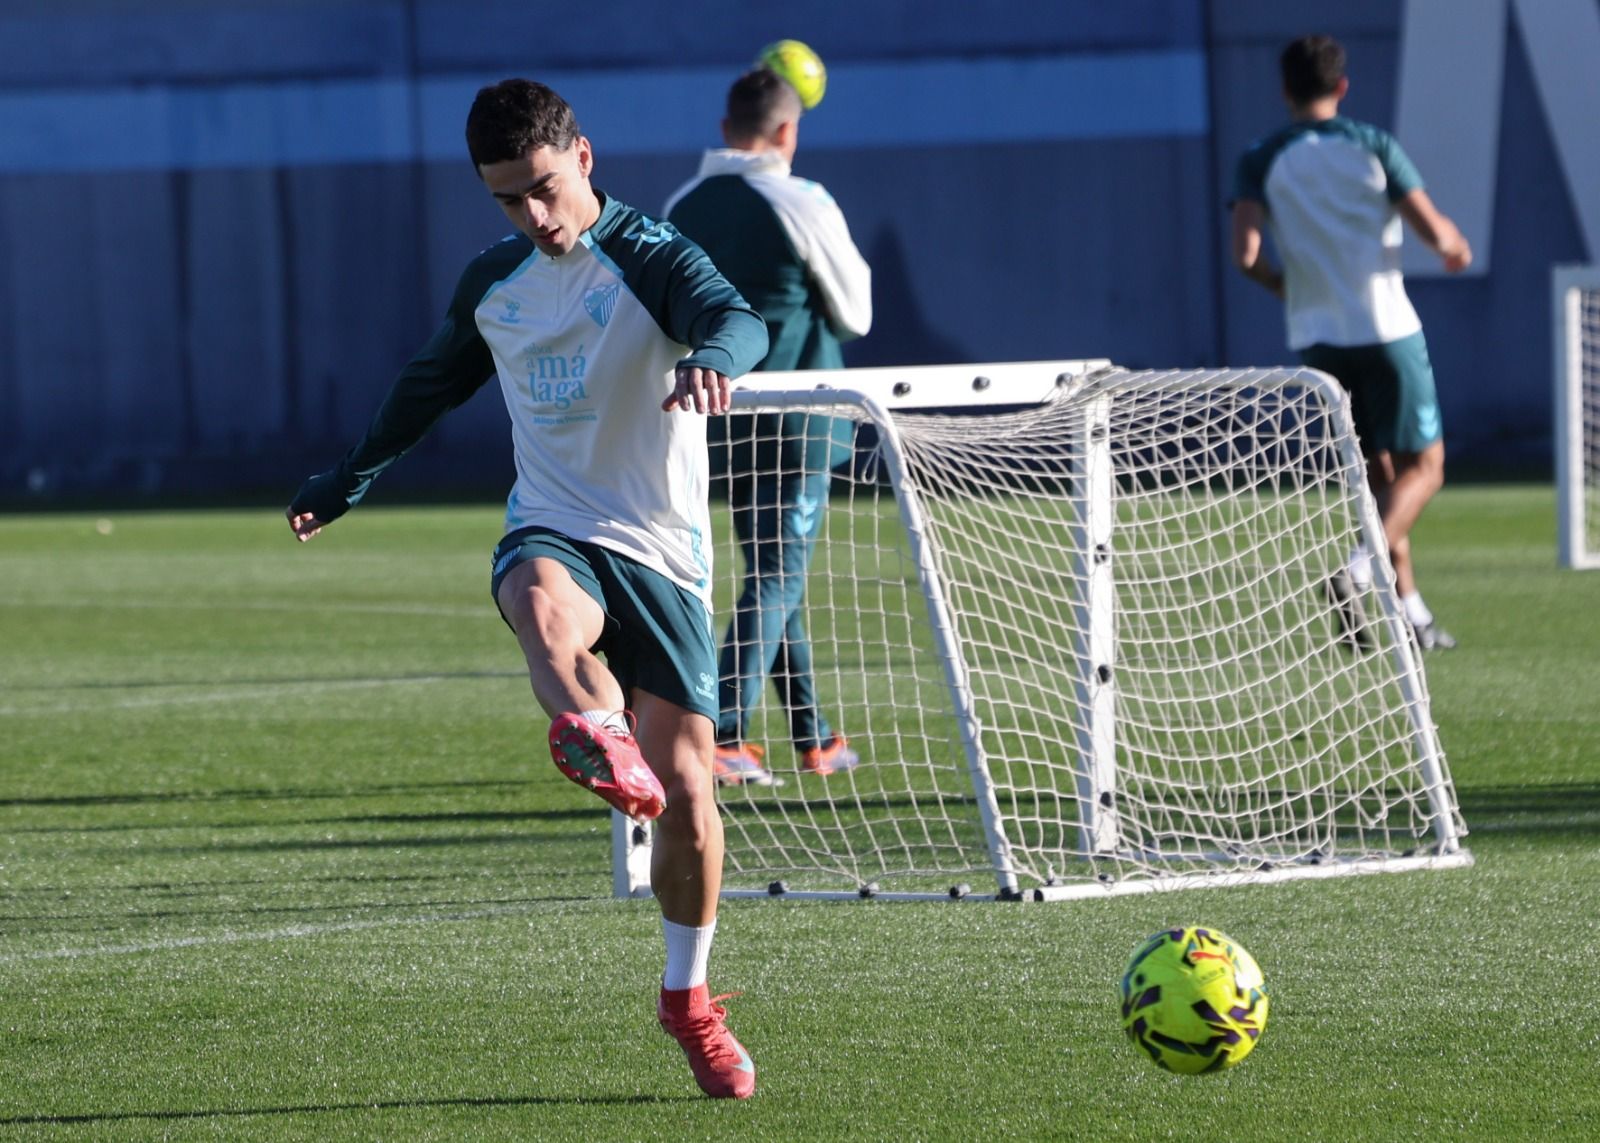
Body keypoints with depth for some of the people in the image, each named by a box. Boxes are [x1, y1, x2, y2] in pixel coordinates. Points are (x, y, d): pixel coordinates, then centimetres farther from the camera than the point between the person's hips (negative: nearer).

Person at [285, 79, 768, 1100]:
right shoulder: (495, 282, 11)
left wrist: (713, 357, -52)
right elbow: (434, 383, 31)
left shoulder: (649, 258, -6)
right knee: (545, 611, -38)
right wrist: (349, 480, 41)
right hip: (551, 534, 2)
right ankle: (603, 741, -71)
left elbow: (736, 318, -27)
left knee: (686, 788, -4)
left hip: (660, 553, -2)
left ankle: (688, 998, 18)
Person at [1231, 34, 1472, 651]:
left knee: (1379, 474, 14)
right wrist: (1456, 246, 12)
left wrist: (1283, 285, 8)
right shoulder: (1372, 147, -6)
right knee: (1423, 466, 6)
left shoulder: (1261, 162, -1)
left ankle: (1412, 612, 10)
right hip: (1386, 326, -3)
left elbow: (1245, 254, -13)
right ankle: (1358, 569, -18)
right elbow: (1434, 230, -11)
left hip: (1317, 338, 3)